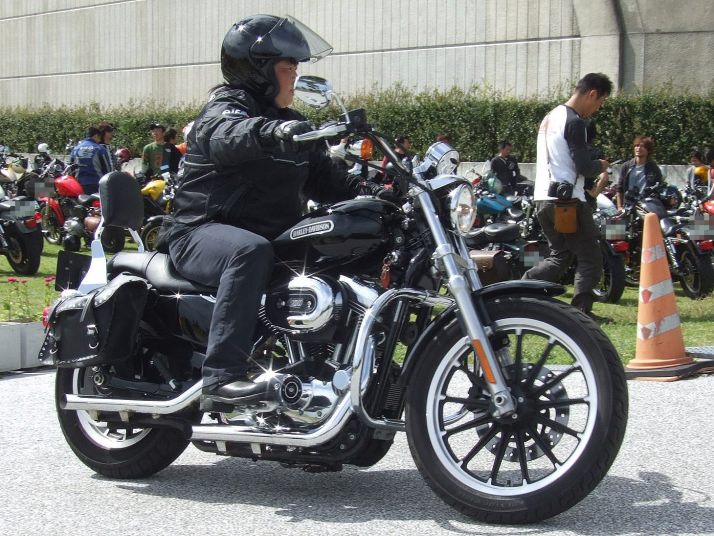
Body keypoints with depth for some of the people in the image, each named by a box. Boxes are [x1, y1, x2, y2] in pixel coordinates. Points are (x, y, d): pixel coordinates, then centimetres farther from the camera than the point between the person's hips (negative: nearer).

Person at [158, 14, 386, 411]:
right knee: (250, 252, -41)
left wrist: (371, 196, -1)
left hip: (271, 237, 8)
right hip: (200, 232, -8)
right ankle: (221, 378, -47)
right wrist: (271, 131, -53)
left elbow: (324, 180, 17)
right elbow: (227, 137, -32)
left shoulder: (290, 124, 20)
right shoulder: (227, 107, -7)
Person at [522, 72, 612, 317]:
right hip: (567, 200, -9)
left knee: (559, 256, 17)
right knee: (590, 259, 1)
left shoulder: (550, 117, 17)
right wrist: (601, 166, 3)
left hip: (543, 199, 9)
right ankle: (581, 313, -1)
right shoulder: (575, 122, -13)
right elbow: (584, 167, -18)